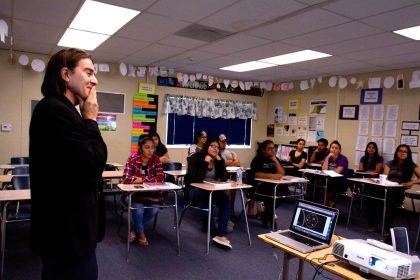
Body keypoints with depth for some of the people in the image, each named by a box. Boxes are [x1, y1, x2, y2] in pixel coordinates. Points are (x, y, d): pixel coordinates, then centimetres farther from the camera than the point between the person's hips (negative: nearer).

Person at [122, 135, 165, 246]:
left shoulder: (156, 159, -5)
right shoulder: (132, 159, -13)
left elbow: (161, 177, -17)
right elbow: (126, 179, -26)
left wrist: (142, 179, -24)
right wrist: (149, 179, -22)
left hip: (151, 192, 2)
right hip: (135, 192, -2)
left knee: (155, 208, -24)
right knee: (139, 208, -29)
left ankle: (135, 229, 5)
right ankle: (140, 233, 3)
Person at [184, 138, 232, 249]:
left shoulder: (219, 160, 5)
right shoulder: (195, 158, -11)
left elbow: (224, 178, -7)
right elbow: (197, 179, -24)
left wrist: (219, 161, -14)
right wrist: (205, 163, -25)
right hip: (194, 190, -4)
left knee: (225, 200, -26)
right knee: (208, 202, -36)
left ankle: (222, 235, -29)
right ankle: (215, 234, -20)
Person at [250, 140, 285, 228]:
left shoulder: (275, 159, 12)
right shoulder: (258, 159, -6)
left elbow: (282, 173, 0)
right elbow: (256, 174, -21)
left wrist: (275, 161, -10)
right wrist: (272, 175, -27)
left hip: (272, 185, 6)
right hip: (258, 186, -6)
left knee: (284, 190, -20)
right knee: (271, 192, -34)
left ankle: (267, 212, 0)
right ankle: (269, 214, -8)